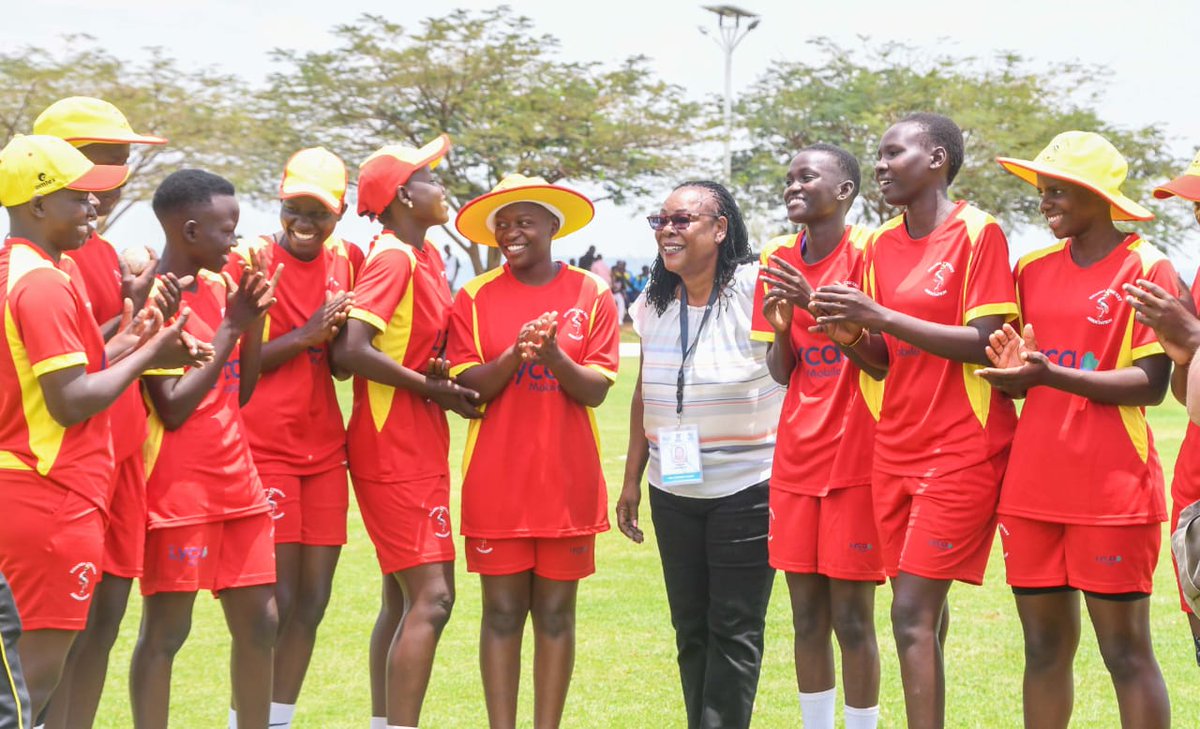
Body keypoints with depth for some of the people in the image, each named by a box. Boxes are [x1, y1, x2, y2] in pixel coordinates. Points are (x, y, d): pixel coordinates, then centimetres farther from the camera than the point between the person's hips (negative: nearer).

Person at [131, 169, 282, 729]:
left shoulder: (220, 287, 10)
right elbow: (172, 409, -18)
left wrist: (255, 320, 0)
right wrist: (231, 327, -15)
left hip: (235, 481, 8)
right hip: (178, 488, -8)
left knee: (258, 622, 9)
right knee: (166, 629, -4)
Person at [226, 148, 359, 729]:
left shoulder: (346, 260, 9)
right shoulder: (250, 260, -6)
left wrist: (338, 330, -3)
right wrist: (304, 336, -18)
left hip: (324, 450, 6)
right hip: (264, 448, -6)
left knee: (312, 601, 7)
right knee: (274, 603, -8)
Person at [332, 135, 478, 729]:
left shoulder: (427, 256, 12)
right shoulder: (393, 258, -16)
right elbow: (350, 350, -25)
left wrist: (444, 373, -4)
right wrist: (431, 386, -17)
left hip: (419, 446, 10)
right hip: (395, 448, -10)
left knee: (403, 597, 14)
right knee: (431, 596, -14)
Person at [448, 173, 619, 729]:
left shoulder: (591, 295, 3)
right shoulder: (475, 298, 2)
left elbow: (596, 390, -3)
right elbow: (466, 387, -4)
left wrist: (554, 357, -21)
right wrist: (514, 355, -21)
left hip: (567, 479, 0)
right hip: (496, 480, 0)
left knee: (555, 611, 5)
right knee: (502, 611, 1)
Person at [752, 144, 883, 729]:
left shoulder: (865, 252, -8)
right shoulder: (779, 261, 9)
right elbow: (781, 373, 10)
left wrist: (818, 305, -22)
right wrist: (781, 328, -10)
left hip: (855, 459, -5)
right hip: (796, 457, 6)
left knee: (851, 617, -3)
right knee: (807, 617, 8)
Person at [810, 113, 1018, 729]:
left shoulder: (979, 233, -9)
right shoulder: (882, 244, 11)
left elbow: (984, 344, -16)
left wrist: (881, 315, -21)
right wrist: (846, 328, -7)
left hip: (962, 450, -6)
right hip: (897, 446, 7)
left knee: (912, 614, -12)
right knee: (923, 610, 8)